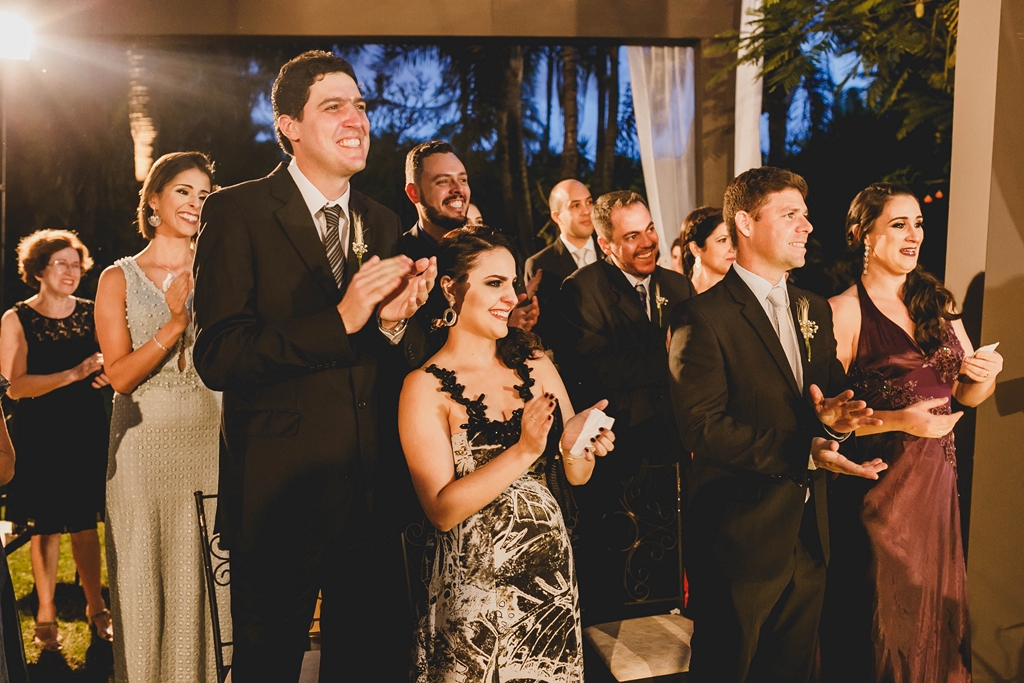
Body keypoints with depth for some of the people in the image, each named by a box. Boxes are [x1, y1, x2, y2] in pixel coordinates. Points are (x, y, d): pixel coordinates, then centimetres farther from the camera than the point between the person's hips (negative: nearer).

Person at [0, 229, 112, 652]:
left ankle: (96, 608, 23)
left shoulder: (91, 313, 5)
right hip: (40, 436, -2)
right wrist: (75, 374, -24)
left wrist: (108, 371, -11)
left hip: (87, 431, 3)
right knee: (46, 527, 5)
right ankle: (46, 615, 20)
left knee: (86, 523, 9)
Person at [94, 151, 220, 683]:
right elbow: (120, 375, -5)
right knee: (148, 573, 6)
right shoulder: (119, 278, 4)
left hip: (210, 439, 1)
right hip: (145, 442, -1)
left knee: (209, 574, 4)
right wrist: (176, 322, -16)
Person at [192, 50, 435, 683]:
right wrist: (340, 321, -25)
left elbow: (411, 363, 10)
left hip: (372, 490, 5)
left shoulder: (385, 226, 8)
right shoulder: (238, 213, -8)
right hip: (279, 493, -5)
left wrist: (395, 321, -13)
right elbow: (217, 358, -17)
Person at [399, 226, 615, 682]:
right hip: (475, 590, -4)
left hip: (553, 574, 4)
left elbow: (577, 476, 5)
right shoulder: (425, 387, -11)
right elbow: (442, 510, -17)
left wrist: (573, 447, -18)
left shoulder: (535, 364, 3)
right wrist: (523, 451, -27)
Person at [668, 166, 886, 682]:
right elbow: (702, 428, -21)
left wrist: (834, 416, -11)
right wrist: (803, 453, -24)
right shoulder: (703, 317, -14)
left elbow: (833, 388, 14)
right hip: (741, 541, -7)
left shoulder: (814, 310, 11)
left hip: (808, 538, 7)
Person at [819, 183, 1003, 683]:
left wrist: (985, 374, -8)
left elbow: (967, 393, 13)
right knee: (881, 617, 7)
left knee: (933, 612, 17)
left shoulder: (938, 303, 9)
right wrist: (900, 421, -23)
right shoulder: (844, 311, -11)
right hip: (875, 486, -6)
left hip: (938, 479, 6)